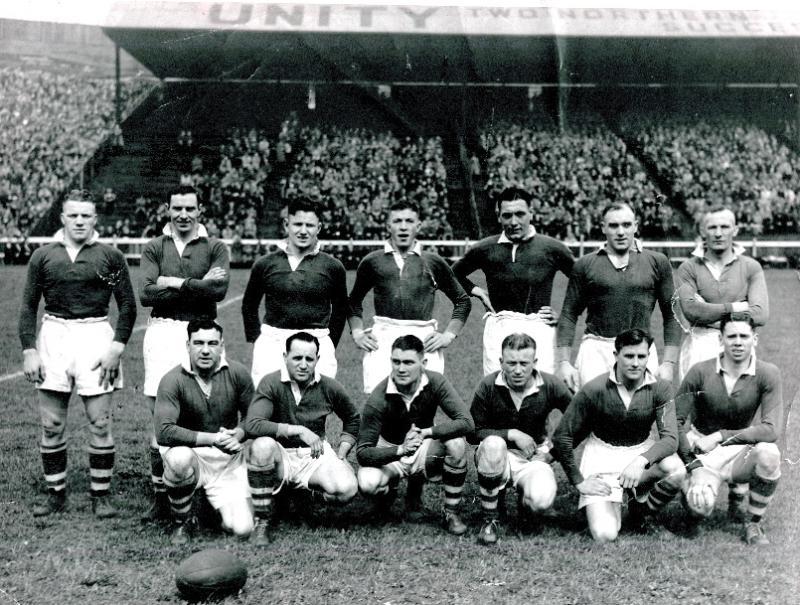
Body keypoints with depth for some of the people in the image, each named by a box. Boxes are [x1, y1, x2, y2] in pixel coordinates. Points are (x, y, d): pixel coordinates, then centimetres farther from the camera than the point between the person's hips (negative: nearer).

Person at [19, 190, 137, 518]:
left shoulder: (110, 256, 3)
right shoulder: (43, 256, 8)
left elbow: (127, 306, 4)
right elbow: (28, 307, 9)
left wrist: (117, 348, -6)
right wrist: (29, 351, 0)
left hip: (96, 335, -2)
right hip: (53, 336, 2)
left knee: (100, 422, -1)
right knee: (51, 424, 4)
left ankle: (101, 494, 10)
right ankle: (56, 494, 16)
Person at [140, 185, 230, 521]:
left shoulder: (215, 247, 8)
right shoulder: (154, 248, 11)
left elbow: (219, 290, -8)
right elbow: (146, 293, -4)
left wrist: (175, 283, -8)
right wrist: (198, 285, -6)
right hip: (162, 331, 1)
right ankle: (160, 494, 7)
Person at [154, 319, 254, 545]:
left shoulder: (237, 373, -7)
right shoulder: (173, 380, -15)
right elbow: (163, 431, -24)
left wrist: (237, 434, -17)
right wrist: (212, 438, -27)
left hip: (228, 461, 2)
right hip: (191, 453, -2)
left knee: (242, 530, -13)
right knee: (180, 458, -39)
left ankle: (215, 502, 25)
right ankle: (181, 523, -10)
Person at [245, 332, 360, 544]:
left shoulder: (329, 388, -1)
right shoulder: (271, 383, -12)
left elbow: (353, 419, 18)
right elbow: (252, 424, -27)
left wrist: (341, 455, 6)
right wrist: (299, 430, -27)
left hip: (315, 455, 3)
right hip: (280, 455, -2)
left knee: (347, 489, -25)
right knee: (263, 445, -37)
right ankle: (262, 521, -19)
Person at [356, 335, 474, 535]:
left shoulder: (435, 383, -19)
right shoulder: (379, 398, -25)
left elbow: (467, 423, -27)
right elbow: (362, 453, -26)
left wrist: (426, 432, -36)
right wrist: (400, 450, -42)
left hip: (424, 450, 2)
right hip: (390, 453, -1)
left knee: (457, 442, -29)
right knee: (367, 483, -32)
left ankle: (451, 512, -11)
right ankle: (389, 489, 8)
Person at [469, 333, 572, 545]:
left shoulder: (551, 386, -10)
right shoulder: (488, 386, -13)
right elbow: (474, 432, -9)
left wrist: (553, 450, -5)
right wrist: (512, 434, -17)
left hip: (534, 456, 1)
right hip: (499, 455, -1)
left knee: (542, 500, -31)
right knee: (493, 444, -38)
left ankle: (524, 497, 13)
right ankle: (489, 520, -19)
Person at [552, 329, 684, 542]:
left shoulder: (660, 389, -10)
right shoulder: (594, 389, -16)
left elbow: (670, 438, -17)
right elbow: (562, 437, -9)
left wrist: (641, 461, -36)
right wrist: (579, 481, -10)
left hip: (642, 451, 2)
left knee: (676, 470, -32)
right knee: (605, 535, -19)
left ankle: (640, 509, 0)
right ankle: (613, 508, 20)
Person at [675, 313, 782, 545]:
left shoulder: (767, 374, -10)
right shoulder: (701, 372, -10)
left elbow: (773, 430, -17)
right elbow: (675, 421, -6)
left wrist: (720, 436, -18)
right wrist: (694, 465, -14)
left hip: (740, 452, 1)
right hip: (703, 455, -1)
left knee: (768, 454, -33)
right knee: (701, 507, -27)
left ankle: (753, 524, -9)